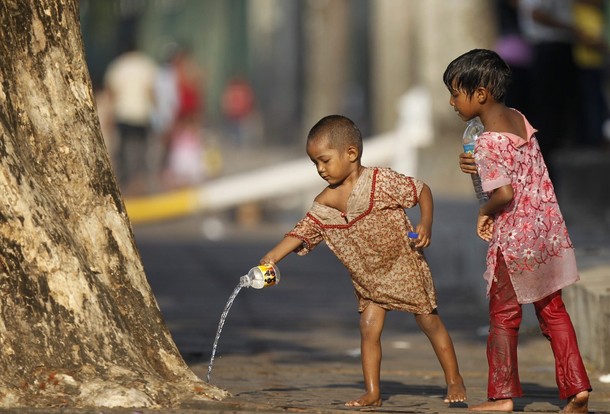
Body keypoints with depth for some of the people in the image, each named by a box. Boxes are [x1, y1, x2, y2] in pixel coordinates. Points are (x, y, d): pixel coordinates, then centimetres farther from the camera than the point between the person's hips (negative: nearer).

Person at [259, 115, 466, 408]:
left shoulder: (382, 181, -20)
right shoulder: (323, 205, -7)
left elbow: (421, 190, -11)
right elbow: (301, 233, -9)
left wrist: (426, 224, -24)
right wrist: (271, 258, -20)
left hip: (404, 265, -4)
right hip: (366, 278, 4)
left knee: (429, 321, 4)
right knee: (369, 329, -4)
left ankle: (454, 381, 15)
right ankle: (372, 393, 2)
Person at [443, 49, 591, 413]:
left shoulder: (489, 141, -20)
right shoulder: (519, 119, 6)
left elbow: (505, 193, -26)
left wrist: (485, 212, -8)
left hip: (514, 239, -8)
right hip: (547, 229, 8)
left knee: (503, 316, 6)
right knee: (553, 311, 13)